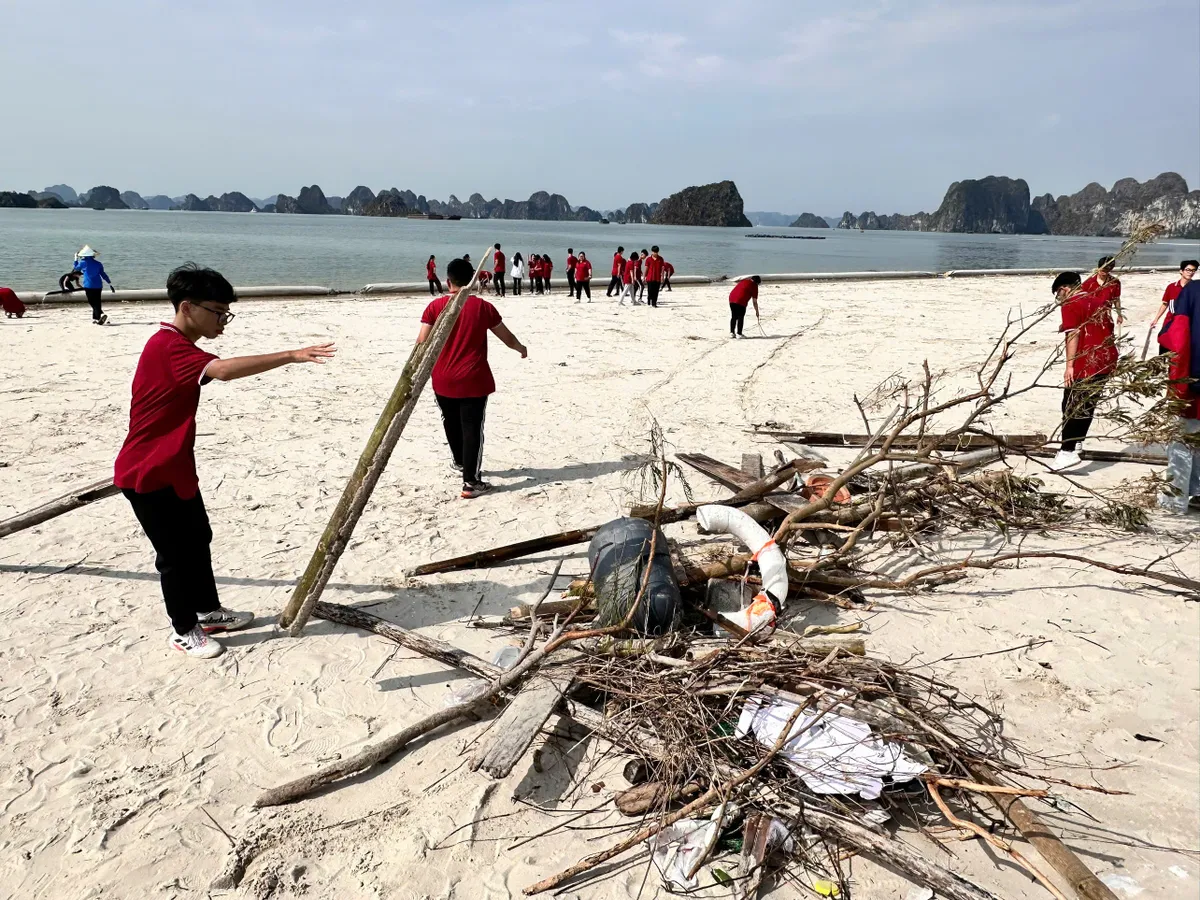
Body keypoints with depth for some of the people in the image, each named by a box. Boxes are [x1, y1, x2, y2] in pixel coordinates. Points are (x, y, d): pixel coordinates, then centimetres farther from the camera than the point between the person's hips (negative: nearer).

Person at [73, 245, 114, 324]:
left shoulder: (83, 263, -3)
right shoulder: (98, 263, 7)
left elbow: (76, 268, 18)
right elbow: (103, 274, 9)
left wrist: (76, 259, 32)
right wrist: (110, 284, 12)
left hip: (88, 286, -4)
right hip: (98, 286, 4)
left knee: (93, 303, -4)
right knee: (97, 302, 11)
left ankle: (101, 314, -27)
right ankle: (95, 319, 17)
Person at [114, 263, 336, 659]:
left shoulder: (175, 346, 10)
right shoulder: (169, 347, -25)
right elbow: (224, 370, -43)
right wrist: (292, 355, -48)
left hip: (175, 470, 10)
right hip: (148, 474, -10)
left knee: (198, 539, 19)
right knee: (175, 552, 2)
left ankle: (208, 611, 34)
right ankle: (184, 630, 19)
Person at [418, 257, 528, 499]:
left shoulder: (435, 307, -4)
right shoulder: (483, 307, -4)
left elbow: (422, 343, -9)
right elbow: (507, 338, 5)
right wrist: (521, 348, 25)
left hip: (443, 381, 2)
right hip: (473, 381, -2)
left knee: (451, 424, 23)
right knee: (472, 429, 0)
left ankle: (460, 461, 45)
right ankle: (471, 481, -3)